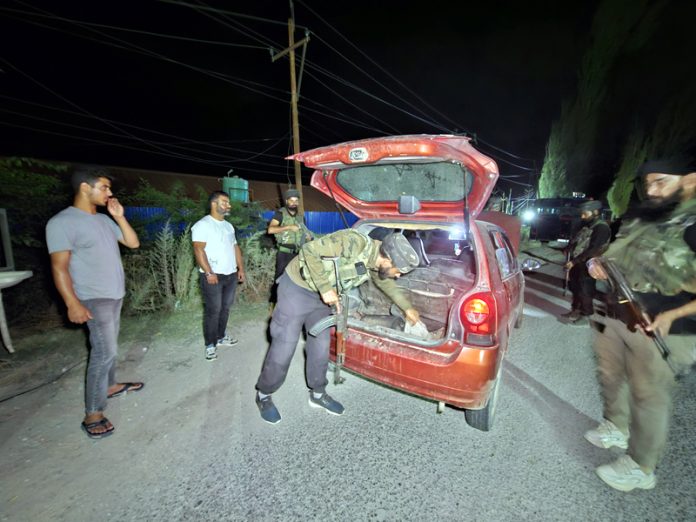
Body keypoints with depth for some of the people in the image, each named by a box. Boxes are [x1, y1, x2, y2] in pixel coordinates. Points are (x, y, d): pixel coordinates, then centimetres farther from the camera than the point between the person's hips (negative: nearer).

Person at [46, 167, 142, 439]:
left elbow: (133, 243, 8)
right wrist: (74, 304, -23)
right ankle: (93, 414, 3)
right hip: (95, 300, -8)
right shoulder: (62, 222, -16)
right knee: (104, 351, -8)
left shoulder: (105, 219, 8)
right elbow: (59, 267, -18)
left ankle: (110, 385, 35)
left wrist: (119, 216, -3)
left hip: (115, 295, 8)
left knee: (108, 346, 19)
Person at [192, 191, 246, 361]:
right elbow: (198, 250, -16)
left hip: (231, 275, 7)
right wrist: (209, 273, -22)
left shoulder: (228, 225, 16)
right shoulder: (202, 225, -8)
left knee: (225, 308, 13)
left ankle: (221, 337, 28)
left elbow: (235, 247, 18)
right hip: (213, 276, -7)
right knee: (213, 311, -2)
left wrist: (241, 268, 11)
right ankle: (210, 345, 10)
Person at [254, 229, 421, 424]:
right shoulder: (353, 242, -33)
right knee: (284, 346, 1)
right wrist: (326, 288, -28)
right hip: (296, 287, -7)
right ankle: (263, 395, 24)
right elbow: (309, 250, -30)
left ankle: (318, 394, 33)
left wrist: (408, 308, 21)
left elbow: (388, 284, 14)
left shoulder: (375, 265, -7)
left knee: (320, 345, 12)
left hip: (320, 295, 7)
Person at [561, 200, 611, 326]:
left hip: (587, 267, -8)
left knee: (584, 292, 0)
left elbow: (593, 250, -22)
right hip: (577, 264, 8)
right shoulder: (586, 227, 15)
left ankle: (585, 316, 12)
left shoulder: (601, 228, -14)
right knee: (576, 289, 16)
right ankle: (575, 311, 29)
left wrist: (574, 261, -22)